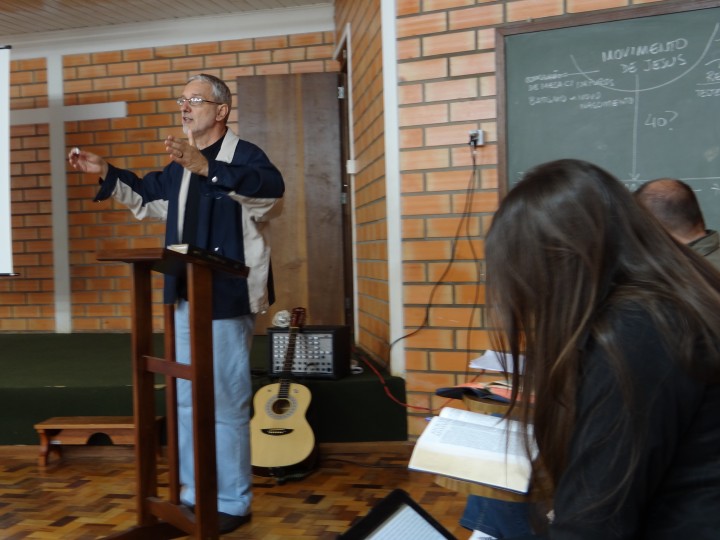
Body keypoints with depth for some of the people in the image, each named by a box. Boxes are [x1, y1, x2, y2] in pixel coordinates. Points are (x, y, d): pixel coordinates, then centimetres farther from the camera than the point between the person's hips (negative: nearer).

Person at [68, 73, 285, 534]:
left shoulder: (244, 154, -10)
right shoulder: (179, 166, 15)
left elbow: (271, 191, -32)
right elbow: (146, 196, 33)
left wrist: (206, 167, -39)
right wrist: (105, 173, 22)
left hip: (228, 300, -9)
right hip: (185, 300, 9)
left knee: (226, 404, -2)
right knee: (186, 402, 16)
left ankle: (232, 503, 12)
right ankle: (195, 494, 30)